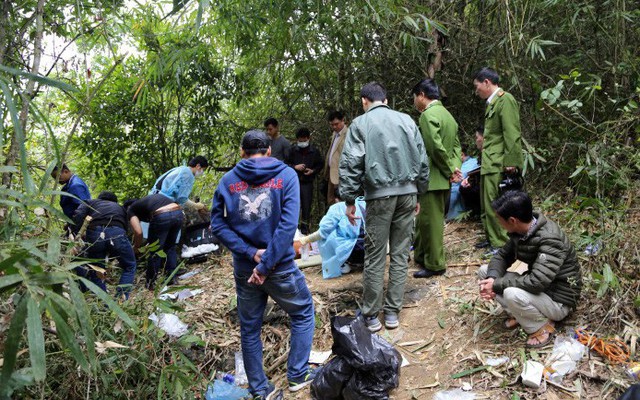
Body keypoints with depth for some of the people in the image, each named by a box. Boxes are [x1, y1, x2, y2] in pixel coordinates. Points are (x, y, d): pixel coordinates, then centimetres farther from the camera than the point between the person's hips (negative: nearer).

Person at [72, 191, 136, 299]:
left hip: (94, 233, 0)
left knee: (96, 271, 21)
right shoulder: (120, 208, 39)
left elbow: (78, 216, 11)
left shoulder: (90, 202, 33)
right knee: (130, 267, 21)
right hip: (117, 233, 0)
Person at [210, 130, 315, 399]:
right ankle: (298, 376, 26)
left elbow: (218, 225, -5)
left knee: (249, 328, 17)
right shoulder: (286, 175, -5)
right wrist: (266, 264, -15)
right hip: (280, 266, -2)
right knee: (303, 314, 21)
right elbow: (288, 225, -16)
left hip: (243, 269, 3)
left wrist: (251, 253, -10)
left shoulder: (227, 180, 2)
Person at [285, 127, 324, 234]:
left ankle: (305, 226, 20)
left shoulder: (314, 151, -3)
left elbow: (320, 165, 8)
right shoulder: (292, 150, -3)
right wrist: (295, 167, -14)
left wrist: (313, 171, -9)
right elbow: (286, 164, 3)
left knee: (306, 205, 5)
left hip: (308, 182, 0)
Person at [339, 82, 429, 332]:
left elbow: (350, 164, -6)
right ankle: (392, 312, 12)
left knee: (375, 257, 2)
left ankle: (371, 315, 8)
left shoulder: (360, 124, 1)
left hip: (379, 194, -3)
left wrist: (349, 200, -1)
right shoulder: (407, 120, 11)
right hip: (408, 192, 3)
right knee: (400, 254, 8)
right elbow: (423, 160, 12)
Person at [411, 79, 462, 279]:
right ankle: (421, 257, 29)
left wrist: (450, 171, -12)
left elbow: (436, 147, -22)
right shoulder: (447, 114, 16)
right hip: (441, 179, 10)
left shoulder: (428, 115, -15)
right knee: (424, 219, 18)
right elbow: (456, 145, 14)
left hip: (432, 178, -10)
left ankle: (435, 265, 10)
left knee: (431, 221, 0)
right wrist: (455, 167, 1)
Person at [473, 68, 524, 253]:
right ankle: (491, 238, 27)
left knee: (494, 205, -7)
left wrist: (511, 162, -20)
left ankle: (501, 244, 2)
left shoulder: (505, 99, -10)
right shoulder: (492, 102, 19)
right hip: (488, 164, 10)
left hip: (498, 165, -10)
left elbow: (512, 134, -17)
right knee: (486, 204, 15)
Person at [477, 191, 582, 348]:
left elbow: (537, 282, -38)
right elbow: (502, 256, 3)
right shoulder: (521, 231, -6)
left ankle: (543, 326, -8)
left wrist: (496, 285, -28)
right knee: (484, 271, -2)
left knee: (512, 294, -37)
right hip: (537, 287, 8)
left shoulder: (550, 239, -30)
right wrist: (492, 278, -18)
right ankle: (519, 314, 5)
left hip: (558, 300, -8)